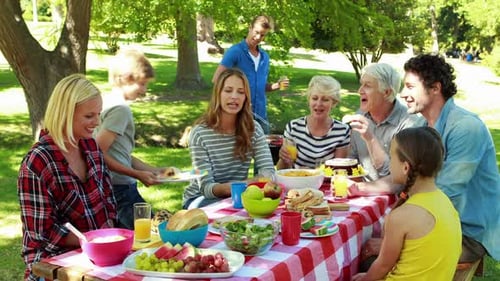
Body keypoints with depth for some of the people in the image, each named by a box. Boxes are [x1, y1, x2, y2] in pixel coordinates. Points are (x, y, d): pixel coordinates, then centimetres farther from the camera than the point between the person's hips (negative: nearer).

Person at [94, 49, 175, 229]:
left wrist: (154, 170, 16)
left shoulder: (110, 103, 15)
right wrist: (137, 174, -18)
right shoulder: (120, 109, -14)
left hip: (122, 188, 10)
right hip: (121, 190, -10)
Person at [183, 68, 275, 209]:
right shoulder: (200, 133, -15)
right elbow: (206, 187, -20)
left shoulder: (254, 129, -3)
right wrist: (227, 188, -44)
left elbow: (268, 171, -13)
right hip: (201, 198, -4)